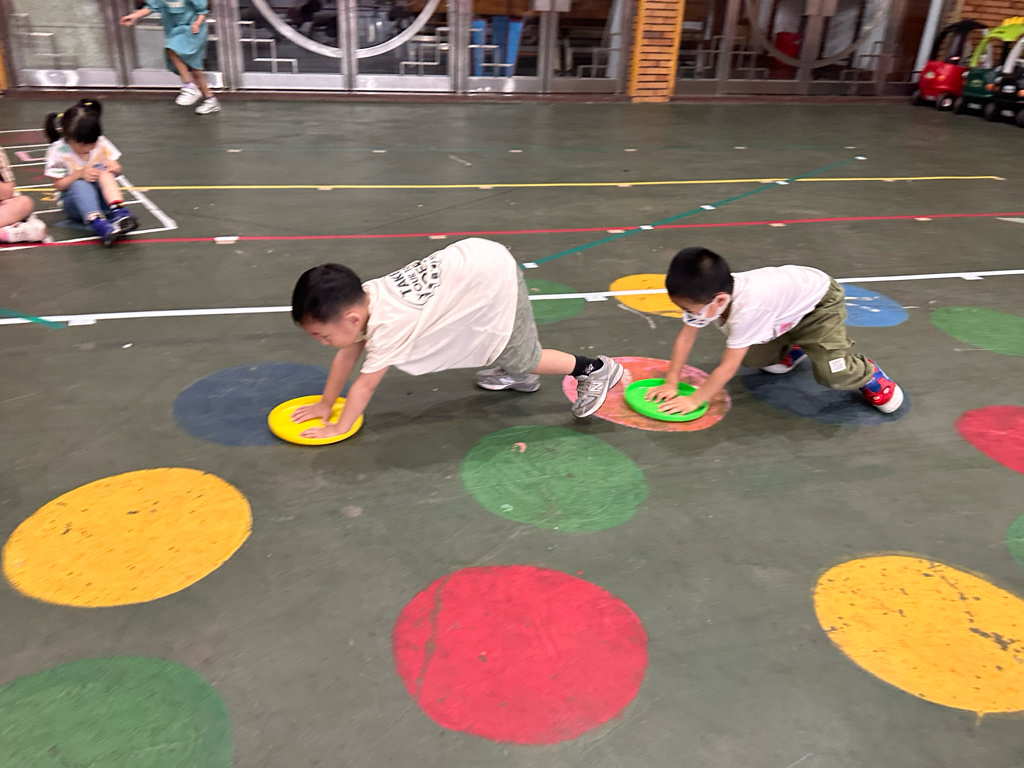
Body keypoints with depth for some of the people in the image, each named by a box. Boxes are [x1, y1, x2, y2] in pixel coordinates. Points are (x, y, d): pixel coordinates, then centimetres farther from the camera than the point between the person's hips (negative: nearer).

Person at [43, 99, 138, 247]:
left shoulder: (101, 142, -2)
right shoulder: (57, 151, -9)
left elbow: (115, 168, 4)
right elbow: (58, 185, -8)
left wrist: (113, 168, -22)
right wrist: (79, 174, -26)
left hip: (103, 198, 2)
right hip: (75, 201, -2)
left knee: (102, 169, -24)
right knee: (79, 185, -36)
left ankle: (118, 212, -41)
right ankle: (98, 224, -61)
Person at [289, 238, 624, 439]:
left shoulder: (387, 326, -25)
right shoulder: (360, 298, -3)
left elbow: (364, 386, -16)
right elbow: (347, 355, 9)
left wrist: (339, 427, -2)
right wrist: (325, 404, 15)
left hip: (493, 277, -8)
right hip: (470, 255, 9)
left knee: (520, 360, 3)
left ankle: (595, 370, 19)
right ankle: (517, 376, 45)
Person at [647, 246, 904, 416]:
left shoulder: (746, 309, -44)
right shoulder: (706, 295, -25)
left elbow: (727, 368, -38)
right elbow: (685, 338, -14)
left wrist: (693, 401, -30)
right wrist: (670, 384, -16)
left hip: (819, 301, -7)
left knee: (831, 373, -21)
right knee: (750, 357, 5)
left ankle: (867, 374, 11)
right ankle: (793, 349, 32)